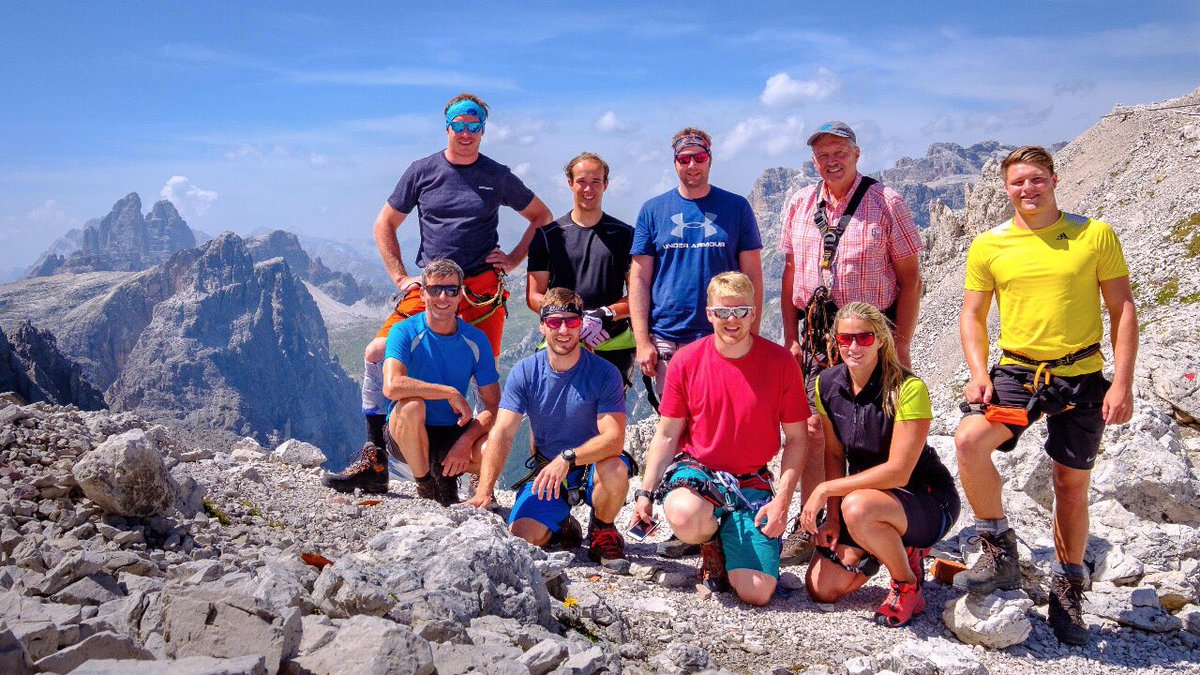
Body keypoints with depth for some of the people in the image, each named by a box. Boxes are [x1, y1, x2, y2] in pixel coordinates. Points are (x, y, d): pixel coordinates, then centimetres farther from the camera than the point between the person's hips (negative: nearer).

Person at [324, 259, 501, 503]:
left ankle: (445, 473, 5)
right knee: (412, 404, -36)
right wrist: (451, 393, -25)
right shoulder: (405, 332, -10)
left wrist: (465, 441, -22)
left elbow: (493, 406, -5)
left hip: (453, 435, 2)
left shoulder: (476, 340, -1)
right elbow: (392, 386, -29)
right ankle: (426, 485, -12)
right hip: (405, 436, -2)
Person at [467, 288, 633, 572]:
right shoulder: (525, 372, -8)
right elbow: (502, 433, -14)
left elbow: (614, 438, -24)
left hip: (592, 466, -2)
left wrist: (568, 458, -40)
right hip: (546, 469, 2)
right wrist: (484, 491, -27)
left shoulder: (604, 373, -15)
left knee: (615, 470, -36)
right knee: (521, 538, -20)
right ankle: (563, 526, 17)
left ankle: (602, 531, -3)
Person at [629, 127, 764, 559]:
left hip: (724, 339, -1)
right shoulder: (654, 211, 9)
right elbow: (639, 278, 7)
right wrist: (642, 340, -1)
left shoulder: (736, 208, 7)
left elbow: (752, 275, 7)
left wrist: (750, 335, -1)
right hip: (667, 341, 1)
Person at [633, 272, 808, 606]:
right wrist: (645, 493, -5)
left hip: (752, 482, 0)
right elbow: (667, 435, 2)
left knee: (757, 594, -14)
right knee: (685, 516, -38)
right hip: (695, 469, 0)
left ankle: (731, 547, 23)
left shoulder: (781, 363, -6)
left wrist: (782, 500, -10)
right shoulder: (686, 360, -4)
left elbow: (796, 439, 0)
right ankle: (712, 544, 2)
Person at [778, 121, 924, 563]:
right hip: (816, 333, 3)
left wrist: (901, 344, -7)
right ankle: (807, 526, 14)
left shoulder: (886, 203, -2)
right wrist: (791, 337, 7)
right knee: (813, 431, 3)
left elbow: (910, 277, -2)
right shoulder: (798, 206, 10)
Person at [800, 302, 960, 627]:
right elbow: (835, 455, 4)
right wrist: (833, 517, -6)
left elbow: (898, 471, -27)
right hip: (864, 490, 6)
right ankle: (890, 546, 21)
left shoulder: (908, 388, -24)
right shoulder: (827, 384, -5)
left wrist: (826, 490, -23)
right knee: (821, 588, -5)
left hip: (928, 500, -6)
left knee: (858, 507, -39)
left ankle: (908, 586, -9)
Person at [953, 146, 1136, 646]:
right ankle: (1000, 552, -5)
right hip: (1016, 372, 1)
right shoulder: (988, 246, 2)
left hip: (1081, 377, 0)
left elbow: (1122, 309, 0)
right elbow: (972, 314, 6)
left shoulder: (1095, 235, -2)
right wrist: (978, 373, -9)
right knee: (968, 440, -25)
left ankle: (1068, 591, 30)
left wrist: (1123, 383, -7)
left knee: (1072, 486, 9)